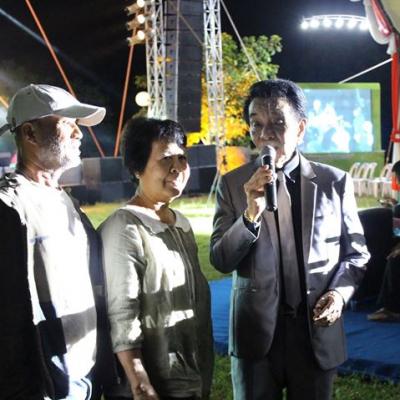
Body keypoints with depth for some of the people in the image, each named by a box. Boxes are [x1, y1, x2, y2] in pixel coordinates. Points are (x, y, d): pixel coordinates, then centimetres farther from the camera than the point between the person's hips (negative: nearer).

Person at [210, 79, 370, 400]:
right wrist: (251, 214, -21)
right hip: (256, 332, 0)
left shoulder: (335, 182, 0)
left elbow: (357, 252, 9)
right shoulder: (233, 184, -1)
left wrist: (341, 291, -10)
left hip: (317, 329, 0)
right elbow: (220, 260, -6)